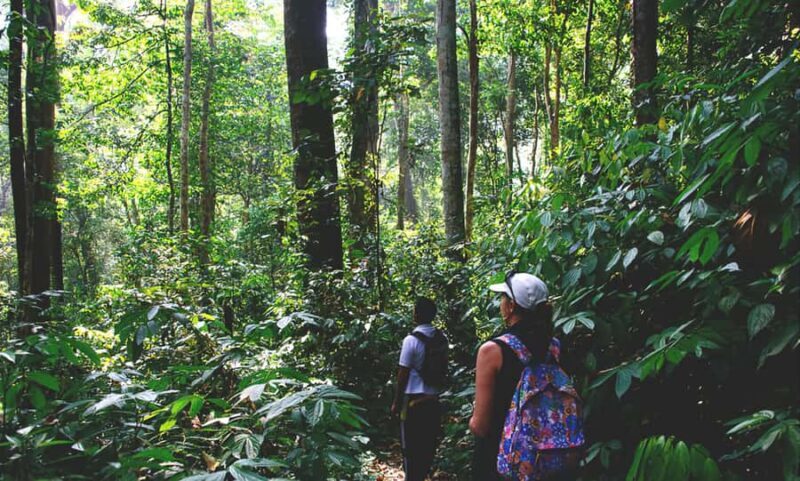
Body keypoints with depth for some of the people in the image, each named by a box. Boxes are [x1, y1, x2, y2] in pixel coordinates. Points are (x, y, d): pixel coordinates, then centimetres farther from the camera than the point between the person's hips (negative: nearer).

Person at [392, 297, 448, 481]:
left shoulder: (412, 340, -15)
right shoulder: (442, 339, 1)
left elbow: (403, 374, -11)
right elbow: (444, 369, 10)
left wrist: (396, 402, -3)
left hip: (414, 399, -5)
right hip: (434, 399, 5)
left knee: (411, 445, 5)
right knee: (429, 443, 13)